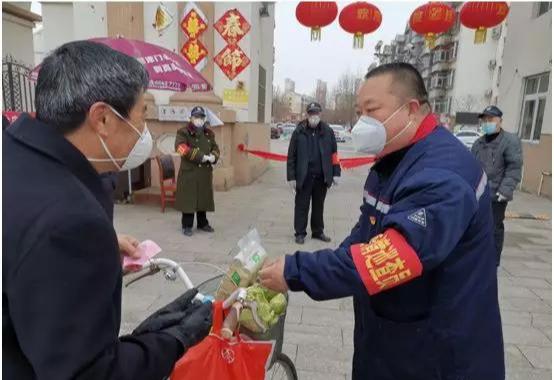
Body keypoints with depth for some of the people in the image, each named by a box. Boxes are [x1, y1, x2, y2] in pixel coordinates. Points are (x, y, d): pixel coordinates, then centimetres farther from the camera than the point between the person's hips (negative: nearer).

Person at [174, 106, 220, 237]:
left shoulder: (209, 134, 14)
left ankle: (203, 223, 26)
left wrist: (213, 157, -8)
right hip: (189, 172, -5)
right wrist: (202, 156, -22)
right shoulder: (183, 132, -3)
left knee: (204, 198, 12)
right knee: (188, 199, -2)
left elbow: (215, 148, 18)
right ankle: (187, 226, 10)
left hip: (205, 172, 5)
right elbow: (182, 148, -19)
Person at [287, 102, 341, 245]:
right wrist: (291, 177, -6)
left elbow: (334, 154, 7)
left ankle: (318, 231, 28)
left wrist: (335, 173, 2)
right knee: (302, 205, 5)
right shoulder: (299, 131, -2)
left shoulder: (328, 131, 4)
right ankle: (300, 233, 17)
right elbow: (291, 156, -2)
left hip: (322, 176, 2)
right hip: (304, 176, -2)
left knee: (319, 205, 14)